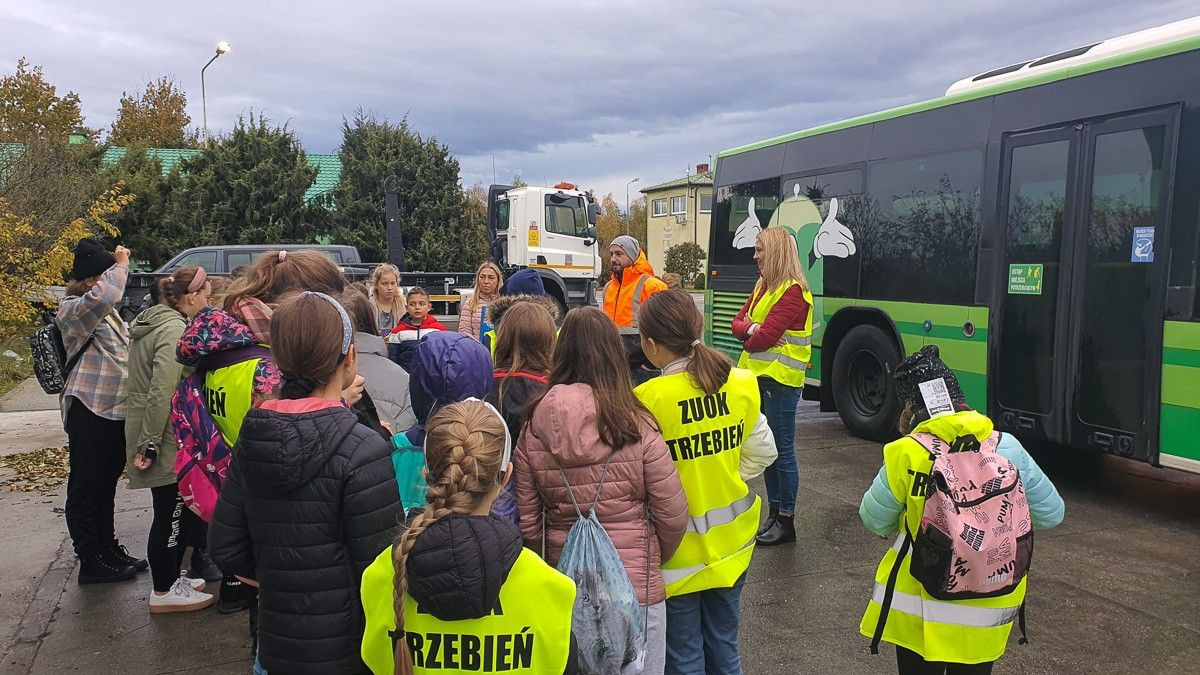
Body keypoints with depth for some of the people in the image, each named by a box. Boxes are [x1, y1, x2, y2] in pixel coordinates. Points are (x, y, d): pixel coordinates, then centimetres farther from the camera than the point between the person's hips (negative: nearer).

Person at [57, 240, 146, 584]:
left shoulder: (107, 311, 17)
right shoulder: (72, 309, -13)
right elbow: (102, 296, -35)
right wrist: (121, 263, -21)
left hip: (116, 410, 9)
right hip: (90, 411, -9)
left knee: (106, 484, 18)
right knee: (87, 487, 1)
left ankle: (108, 549, 30)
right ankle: (90, 561, 10)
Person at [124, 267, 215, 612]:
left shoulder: (152, 321, 13)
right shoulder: (174, 329, -19)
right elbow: (162, 392, -25)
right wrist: (149, 445, -23)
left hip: (160, 437, 10)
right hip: (168, 440, -10)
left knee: (176, 511, 18)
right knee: (172, 513, 1)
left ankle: (170, 577, 30)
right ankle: (164, 592, 12)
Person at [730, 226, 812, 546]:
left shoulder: (793, 291, -15)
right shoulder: (763, 286, 14)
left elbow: (766, 336, -21)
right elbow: (739, 322, 8)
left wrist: (749, 339, -1)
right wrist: (752, 330, -12)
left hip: (780, 379, -9)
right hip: (759, 375, 9)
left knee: (782, 451, 0)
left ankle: (786, 520, 11)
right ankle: (773, 513, 26)